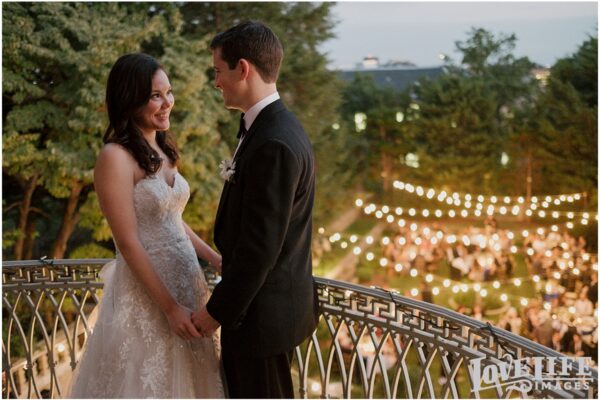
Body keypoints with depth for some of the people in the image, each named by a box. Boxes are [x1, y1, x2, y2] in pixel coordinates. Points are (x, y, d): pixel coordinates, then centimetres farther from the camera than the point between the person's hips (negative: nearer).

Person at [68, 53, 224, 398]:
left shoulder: (163, 151, 8)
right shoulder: (116, 158, -17)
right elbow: (129, 243, -19)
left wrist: (215, 258, 7)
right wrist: (169, 306, -18)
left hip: (185, 281, 8)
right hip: (146, 292, -8)